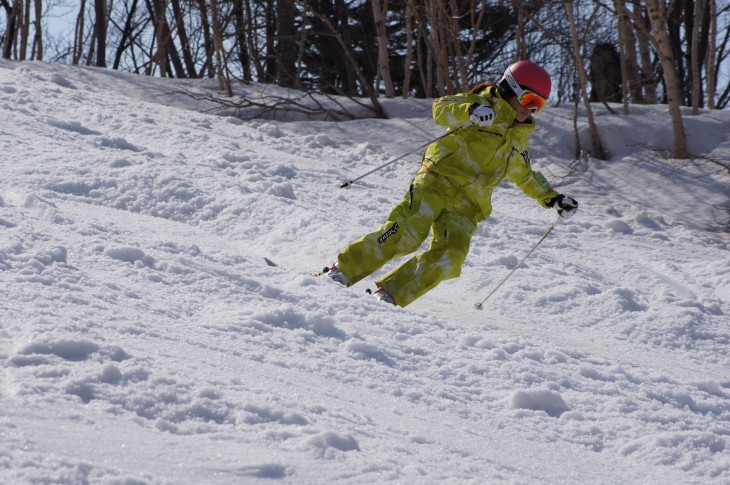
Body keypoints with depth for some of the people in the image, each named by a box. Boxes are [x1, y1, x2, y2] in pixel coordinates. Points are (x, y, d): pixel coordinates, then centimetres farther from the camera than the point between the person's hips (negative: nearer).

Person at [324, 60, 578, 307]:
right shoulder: (485, 104, 2)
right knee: (407, 234, -22)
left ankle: (390, 293, -12)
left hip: (466, 206, 6)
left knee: (449, 257, -17)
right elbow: (441, 110, -14)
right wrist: (471, 112, -33)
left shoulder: (518, 139, 24)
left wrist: (552, 198, 32)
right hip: (437, 182, -6)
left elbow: (526, 176, 40)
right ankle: (343, 269, -10)